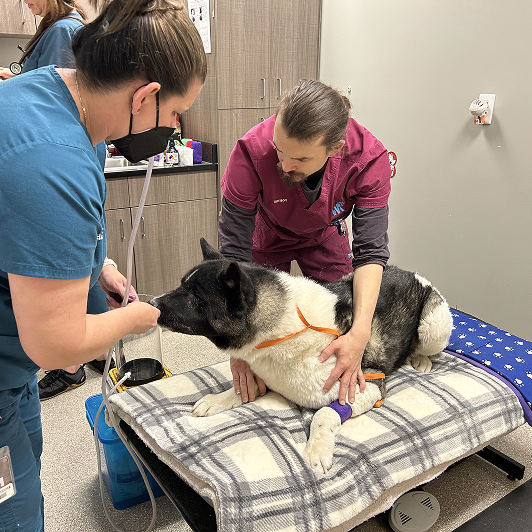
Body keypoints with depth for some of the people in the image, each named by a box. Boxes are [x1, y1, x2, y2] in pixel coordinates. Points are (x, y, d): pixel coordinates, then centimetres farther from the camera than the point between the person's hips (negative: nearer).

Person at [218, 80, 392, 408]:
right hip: (268, 234, -1)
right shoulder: (253, 152, -41)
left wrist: (360, 334, -46)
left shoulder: (370, 159, -36)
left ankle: (348, 370, 31)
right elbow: (235, 251, -35)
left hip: (325, 236, 1)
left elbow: (371, 251, -33)